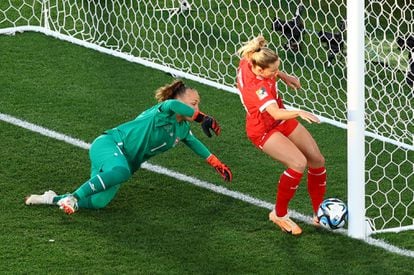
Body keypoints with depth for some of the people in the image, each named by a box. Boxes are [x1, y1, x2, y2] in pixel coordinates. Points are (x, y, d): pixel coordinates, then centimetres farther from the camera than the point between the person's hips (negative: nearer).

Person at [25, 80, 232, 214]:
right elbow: (172, 105, -38)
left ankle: (54, 199, 2)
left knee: (98, 202, -14)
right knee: (120, 171, -44)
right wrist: (201, 117, -38)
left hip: (124, 163, 8)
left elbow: (196, 145, 35)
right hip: (110, 144, -8)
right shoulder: (163, 112, -12)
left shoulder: (182, 130, 15)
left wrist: (218, 164, 35)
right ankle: (74, 196, -31)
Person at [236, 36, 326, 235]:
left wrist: (283, 76, 5)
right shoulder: (256, 87, -38)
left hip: (281, 120, 9)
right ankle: (279, 214, -5)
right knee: (299, 163, -27)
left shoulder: (249, 60, -15)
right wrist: (299, 113, -65)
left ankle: (320, 213, 19)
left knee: (317, 160, 3)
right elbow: (276, 114, -50)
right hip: (263, 130, -9)